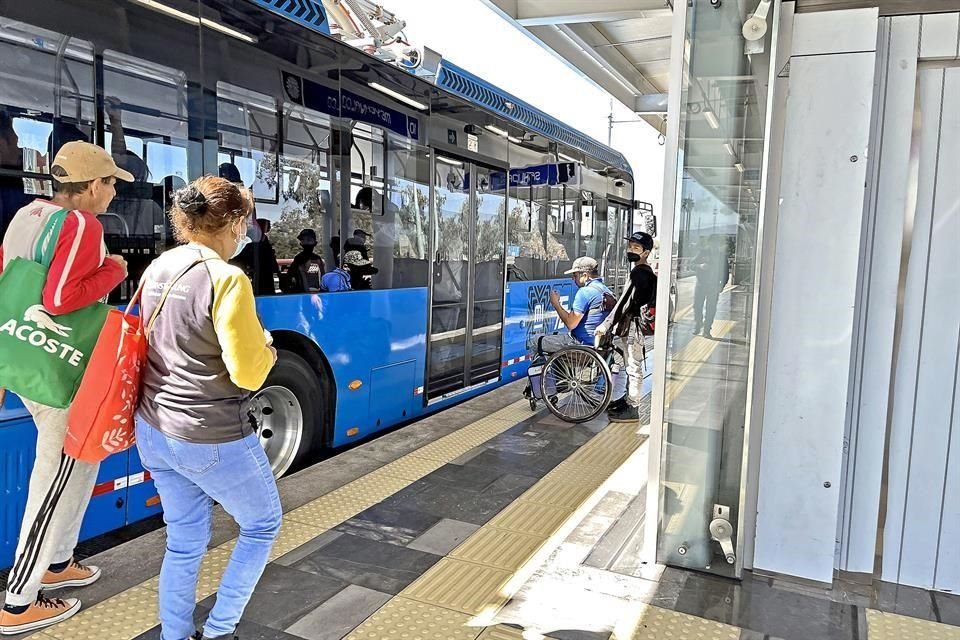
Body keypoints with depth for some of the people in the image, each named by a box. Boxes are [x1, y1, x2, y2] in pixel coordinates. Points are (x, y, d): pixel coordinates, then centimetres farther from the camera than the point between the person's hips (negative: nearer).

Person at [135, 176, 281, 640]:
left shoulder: (157, 270, 4)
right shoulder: (226, 279, -21)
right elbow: (249, 373, -20)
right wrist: (265, 346, 1)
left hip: (154, 429, 8)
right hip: (212, 437, -7)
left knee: (184, 542, 20)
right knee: (262, 524, 17)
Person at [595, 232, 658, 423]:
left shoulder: (640, 274, -20)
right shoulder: (645, 272, 12)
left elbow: (626, 303, -23)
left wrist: (605, 326, -21)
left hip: (635, 326, -10)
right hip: (632, 324, 10)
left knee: (634, 367, -2)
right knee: (631, 365, 20)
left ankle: (632, 409, 6)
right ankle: (627, 399, 34)